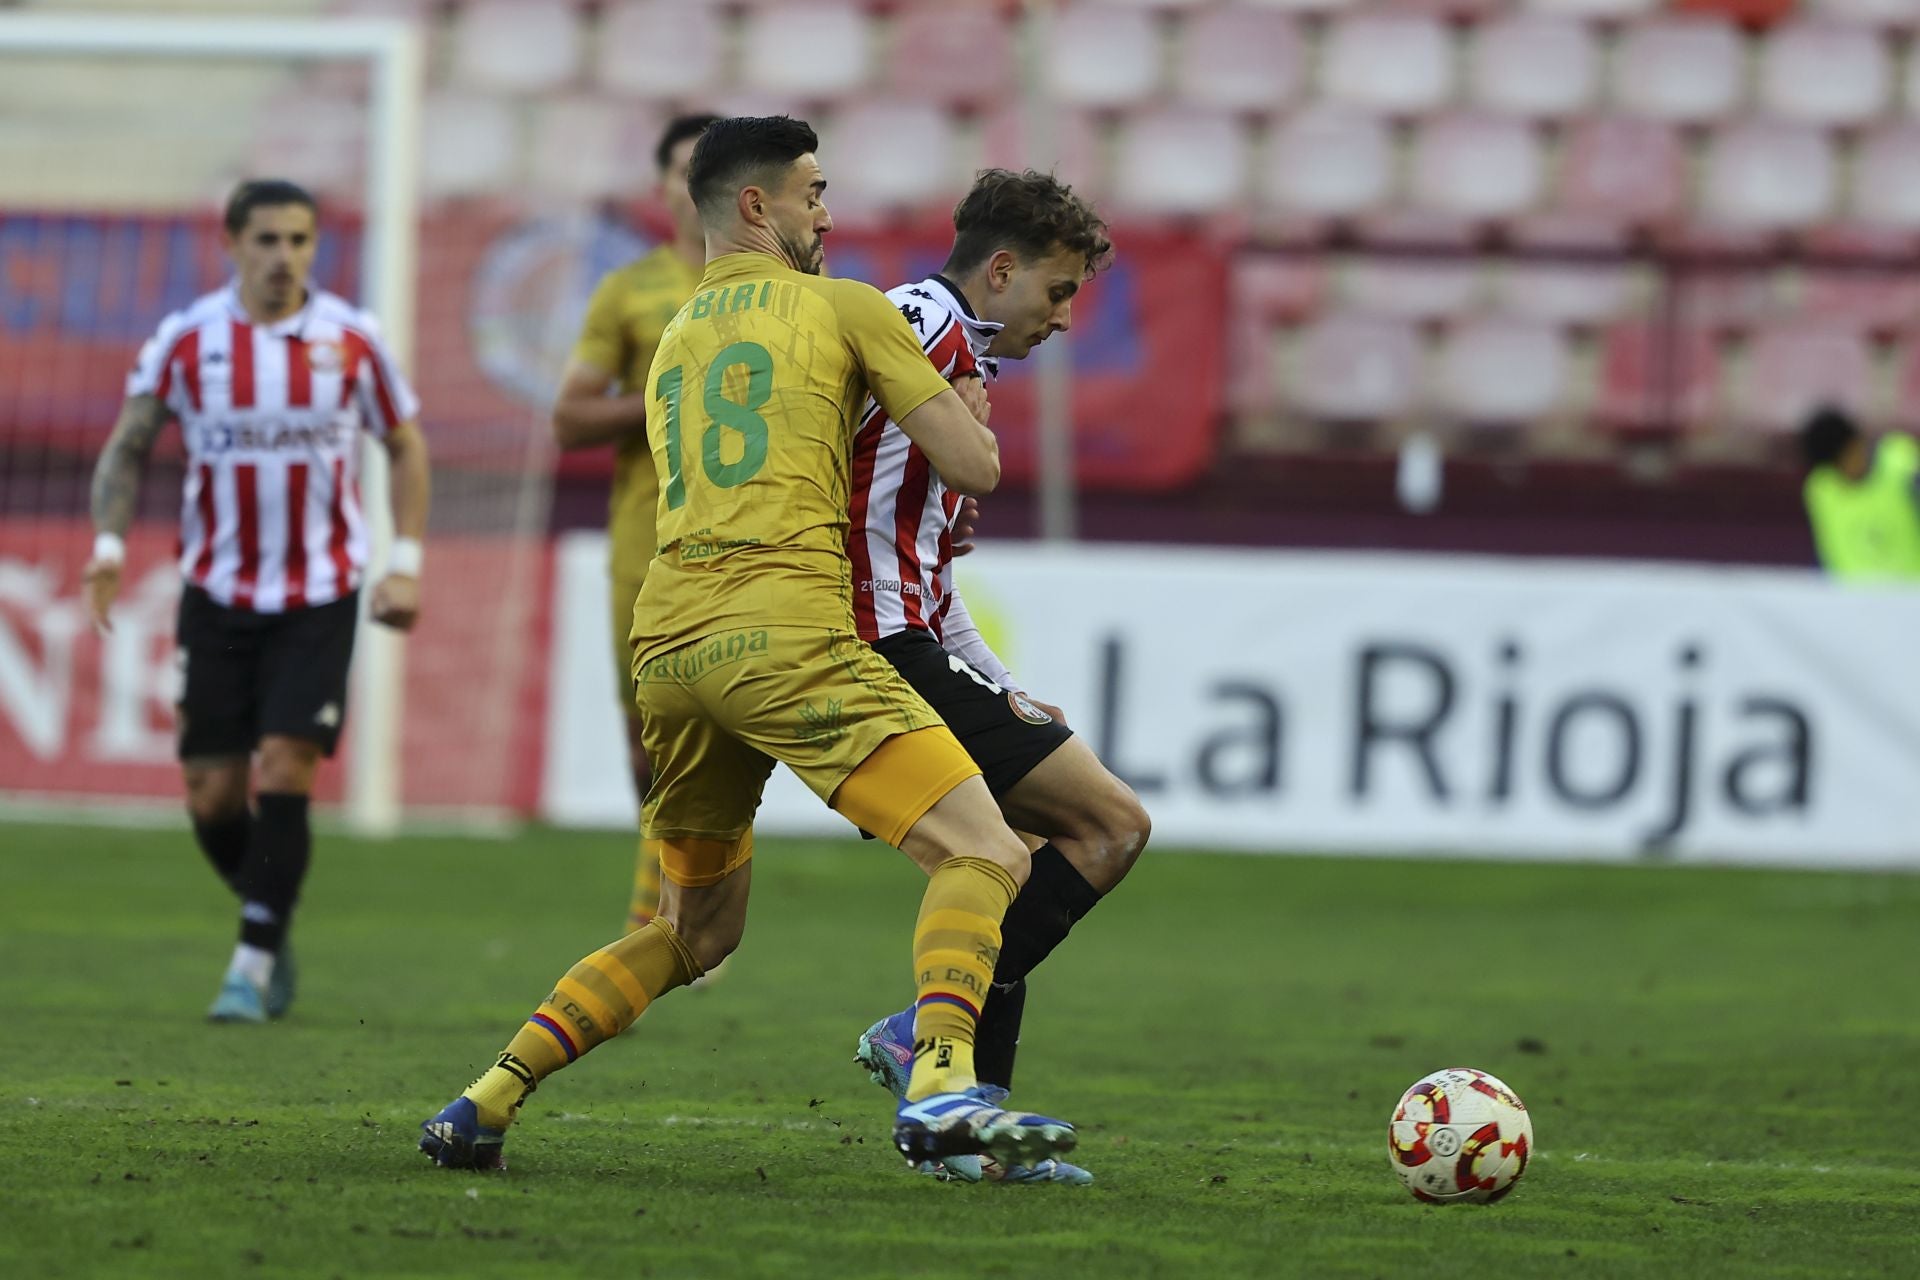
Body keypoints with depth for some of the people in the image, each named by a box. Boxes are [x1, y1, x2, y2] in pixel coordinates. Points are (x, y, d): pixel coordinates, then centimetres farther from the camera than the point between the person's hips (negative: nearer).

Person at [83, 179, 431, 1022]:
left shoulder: (350, 340, -3)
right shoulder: (186, 341, -3)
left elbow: (405, 446, 9)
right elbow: (128, 447, 5)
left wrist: (405, 564, 1)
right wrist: (109, 544, -10)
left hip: (319, 600, -1)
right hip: (216, 596, 1)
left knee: (283, 773, -13)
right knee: (212, 795, 0)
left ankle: (255, 962, -3)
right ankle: (269, 921, 27)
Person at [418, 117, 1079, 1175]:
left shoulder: (672, 343, 27)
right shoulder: (846, 308, 7)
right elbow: (975, 466, 6)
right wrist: (950, 411, 26)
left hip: (668, 644, 7)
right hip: (784, 631, -7)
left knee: (695, 930, 22)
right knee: (983, 856, -11)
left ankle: (488, 1099, 12)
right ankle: (940, 1087, -34)